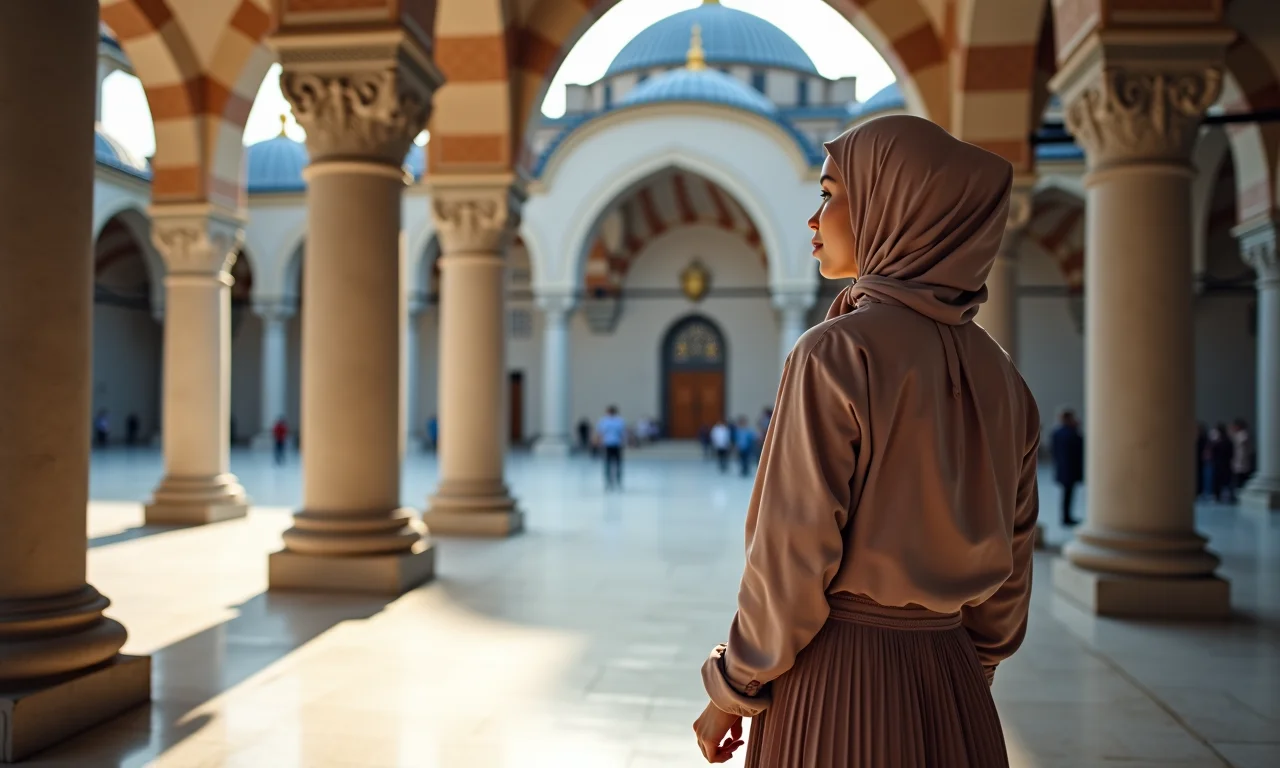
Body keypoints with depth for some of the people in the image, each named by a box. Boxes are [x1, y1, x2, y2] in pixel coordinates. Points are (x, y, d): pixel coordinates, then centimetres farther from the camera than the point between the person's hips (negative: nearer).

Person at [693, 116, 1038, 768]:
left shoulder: (837, 354, -17)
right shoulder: (996, 373, 3)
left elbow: (793, 552, -17)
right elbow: (1011, 555, 9)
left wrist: (731, 689, -5)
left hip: (835, 680, -6)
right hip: (952, 687, 6)